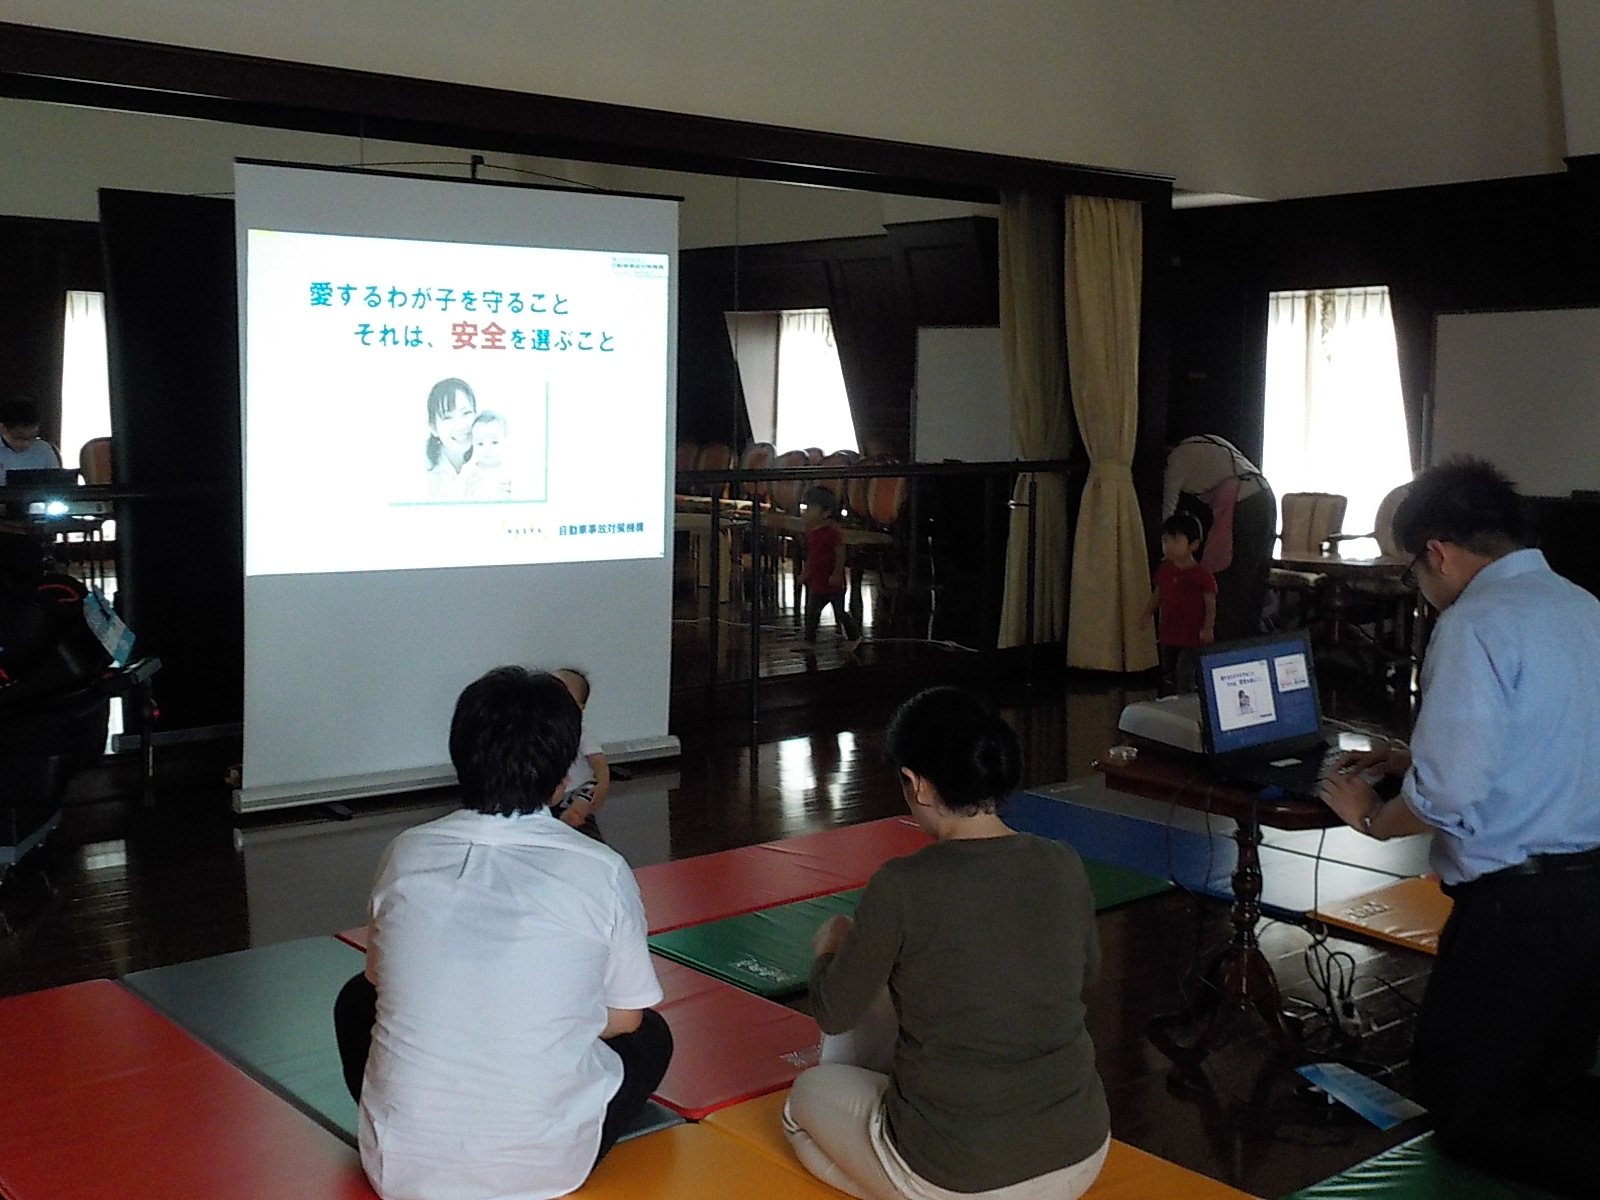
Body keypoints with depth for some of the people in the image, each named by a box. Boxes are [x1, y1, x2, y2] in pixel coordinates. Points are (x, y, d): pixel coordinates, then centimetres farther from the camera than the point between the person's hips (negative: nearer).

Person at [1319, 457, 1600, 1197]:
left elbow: (1448, 797, -22)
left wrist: (1370, 817, -2)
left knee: (1464, 1115, 7)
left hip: (1522, 902, -8)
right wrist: (1412, 758, 25)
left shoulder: (1475, 624, -18)